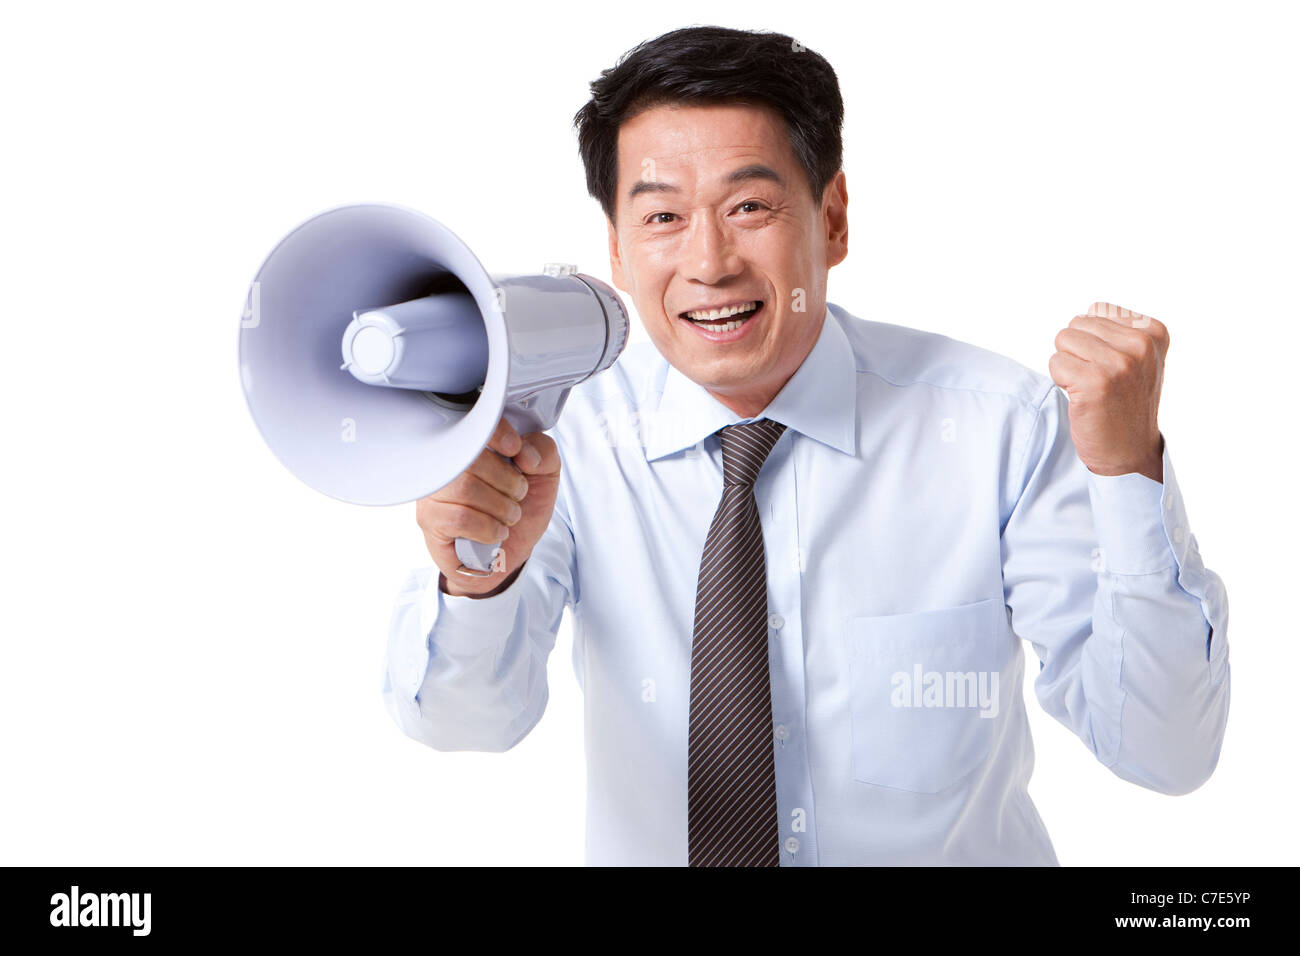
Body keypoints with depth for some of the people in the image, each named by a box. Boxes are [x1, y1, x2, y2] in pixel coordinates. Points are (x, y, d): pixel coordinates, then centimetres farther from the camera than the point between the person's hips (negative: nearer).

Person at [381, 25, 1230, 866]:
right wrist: (476, 578, -36)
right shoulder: (563, 431, -10)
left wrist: (1130, 468, -26)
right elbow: (468, 720, -17)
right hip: (648, 850, 2)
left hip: (964, 855, -1)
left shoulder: (999, 426, -13)